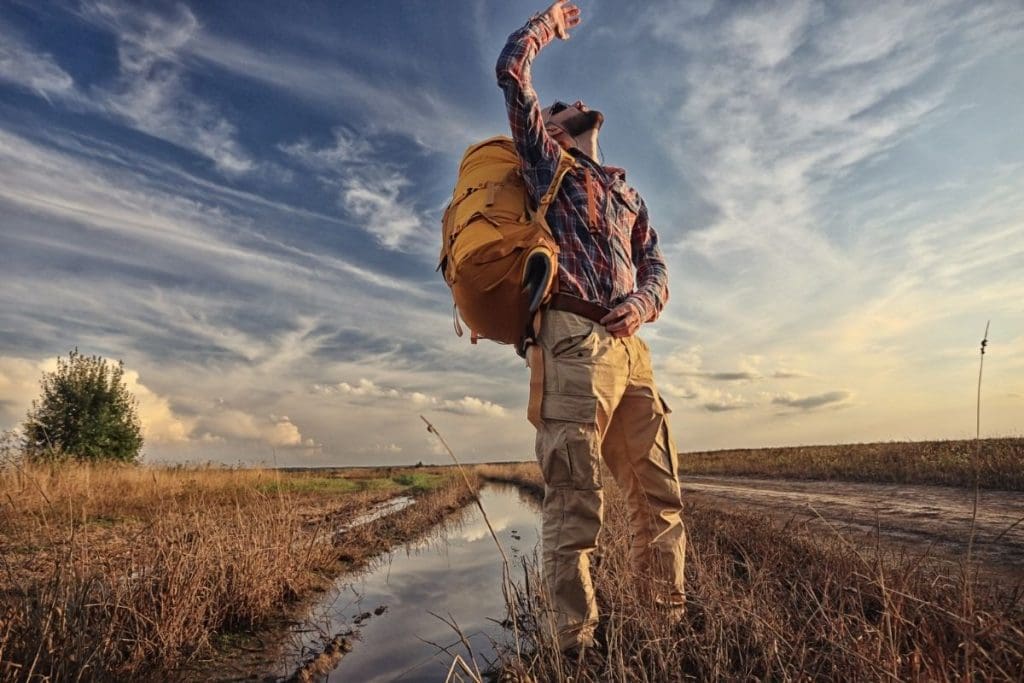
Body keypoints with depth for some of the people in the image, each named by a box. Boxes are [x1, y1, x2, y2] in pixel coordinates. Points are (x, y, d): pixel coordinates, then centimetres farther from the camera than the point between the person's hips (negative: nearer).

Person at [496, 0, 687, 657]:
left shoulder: (629, 194, 31)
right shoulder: (545, 159, 17)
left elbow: (656, 270, 23)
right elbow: (511, 69, 10)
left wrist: (642, 302, -1)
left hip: (632, 349, 6)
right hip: (575, 341, -6)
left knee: (662, 499, 6)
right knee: (575, 507, -7)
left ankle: (676, 627, 17)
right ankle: (577, 646, 0)